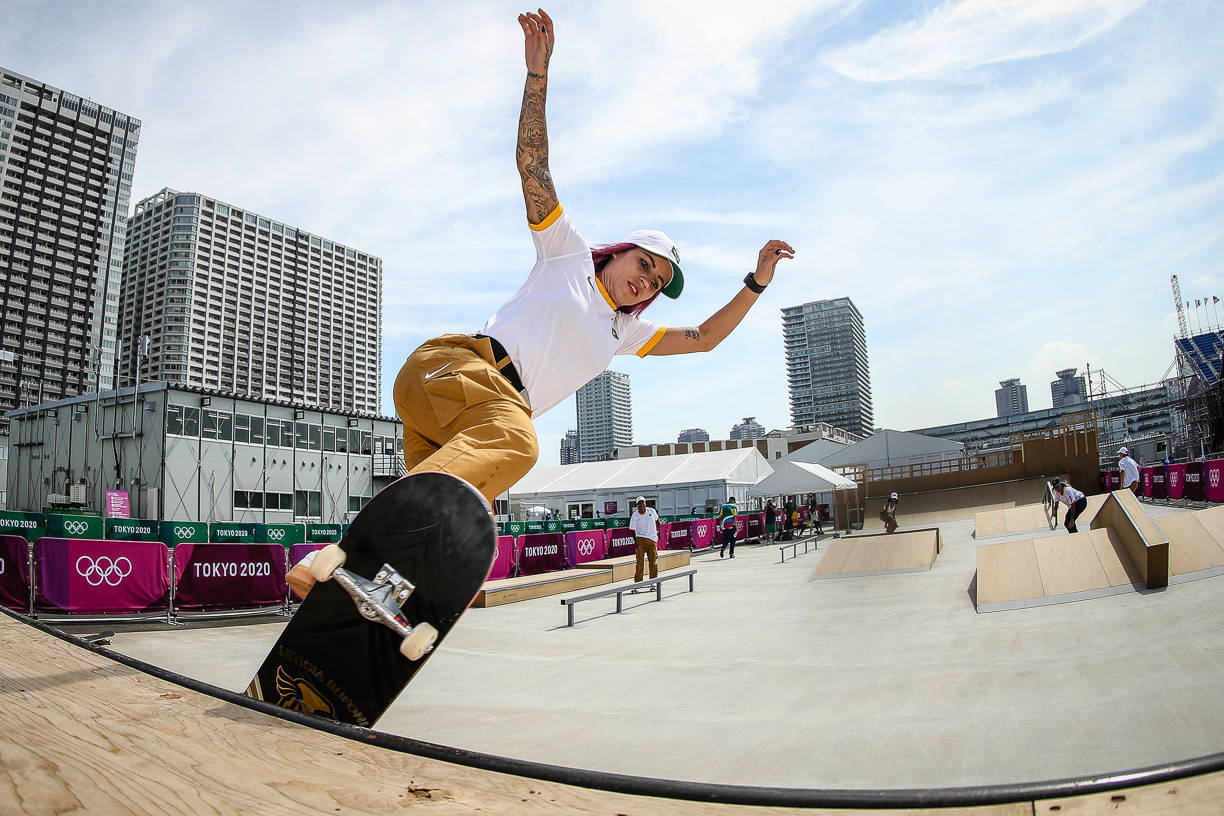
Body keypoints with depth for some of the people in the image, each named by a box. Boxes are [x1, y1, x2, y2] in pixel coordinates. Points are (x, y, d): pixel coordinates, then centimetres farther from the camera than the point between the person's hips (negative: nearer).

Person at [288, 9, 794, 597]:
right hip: (451, 366, -7)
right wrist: (537, 71, 3)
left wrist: (756, 282, 29)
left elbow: (704, 338, 35)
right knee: (514, 442, -38)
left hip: (502, 410, 7)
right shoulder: (568, 255, 17)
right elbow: (531, 161, 10)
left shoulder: (625, 332, 32)